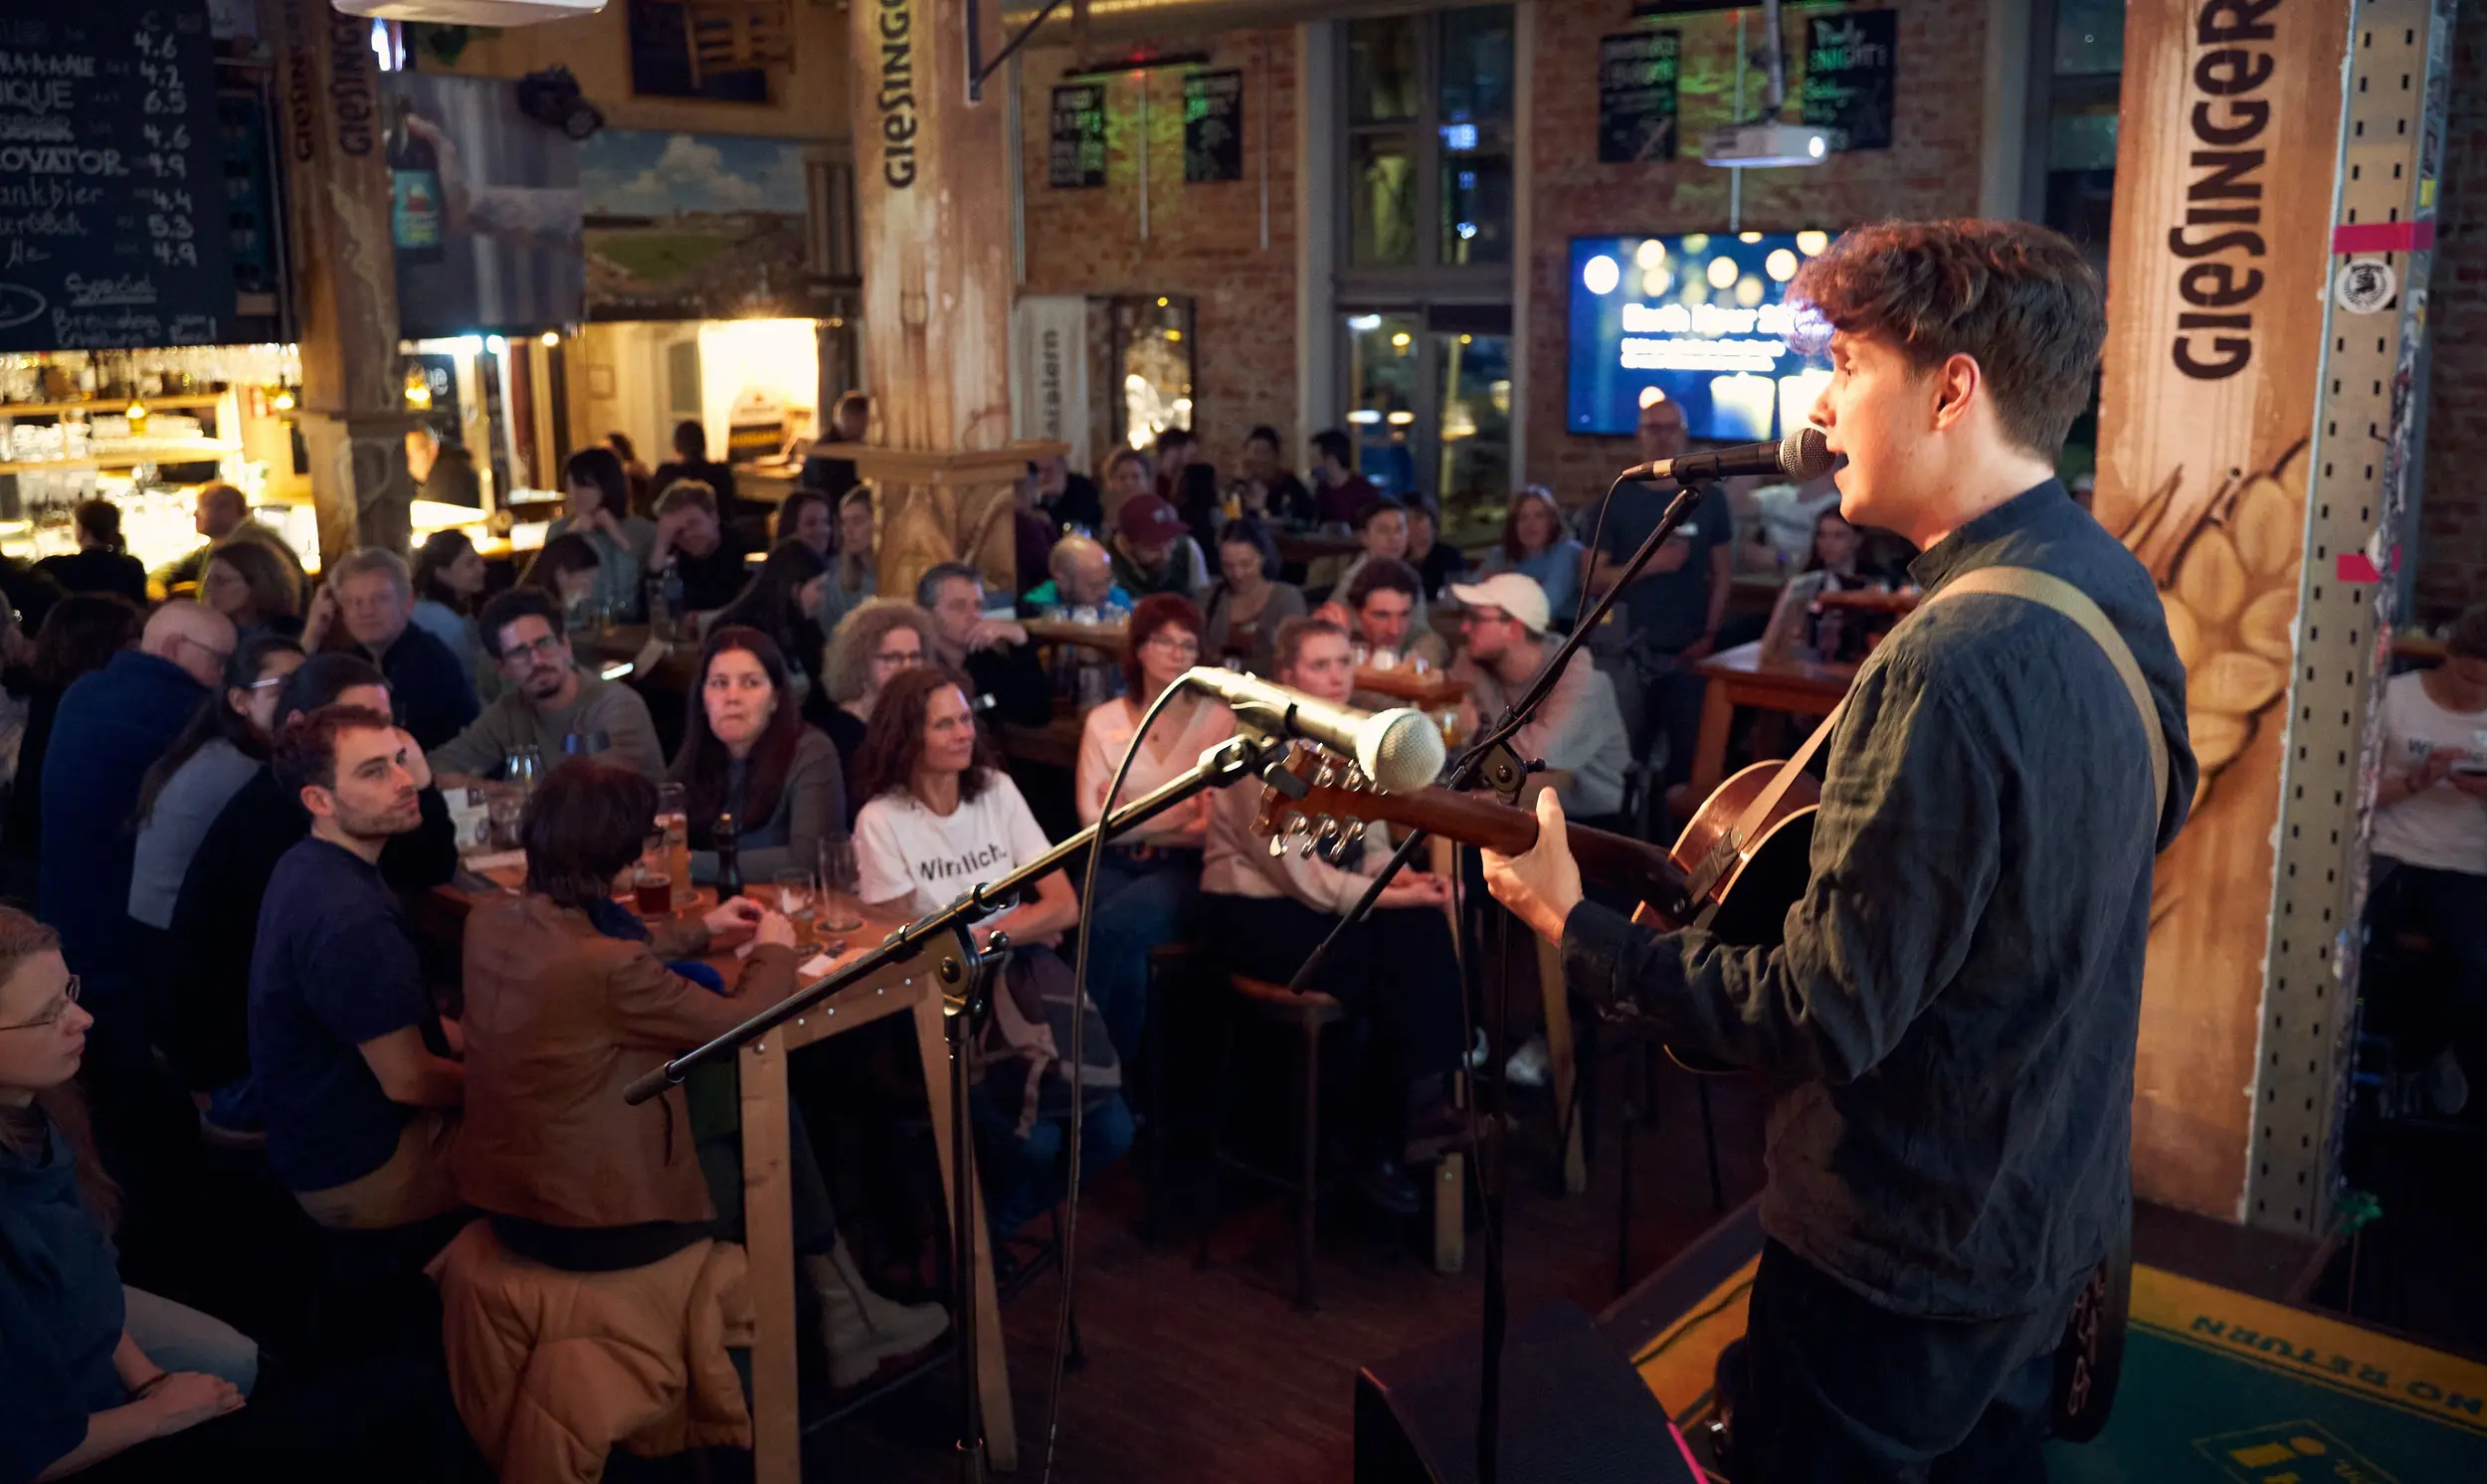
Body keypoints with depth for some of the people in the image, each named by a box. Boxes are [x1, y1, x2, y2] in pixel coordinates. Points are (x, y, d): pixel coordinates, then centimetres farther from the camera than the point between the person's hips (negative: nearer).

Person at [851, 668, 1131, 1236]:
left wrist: (982, 934, -11)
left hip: (1019, 974, 4)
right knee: (1033, 1139, -25)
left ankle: (996, 1220, 11)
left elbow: (1065, 906, 1)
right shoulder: (881, 820, -6)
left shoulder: (997, 790, 5)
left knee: (1108, 1130, -16)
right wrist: (1022, 926, -2)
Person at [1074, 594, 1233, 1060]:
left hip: (1185, 867, -1)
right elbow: (1095, 820, -3)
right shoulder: (1103, 720, 7)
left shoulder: (1219, 720, 4)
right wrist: (1180, 811, -8)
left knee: (1112, 926, -30)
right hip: (1115, 864, 1)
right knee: (1122, 948, -31)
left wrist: (1133, 814, -8)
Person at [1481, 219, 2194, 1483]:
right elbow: (2152, 811, 16)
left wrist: (1577, 928, -19)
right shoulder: (2113, 590, -1)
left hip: (1901, 1259, -8)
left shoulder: (1949, 669, -32)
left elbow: (1819, 1022, -29)